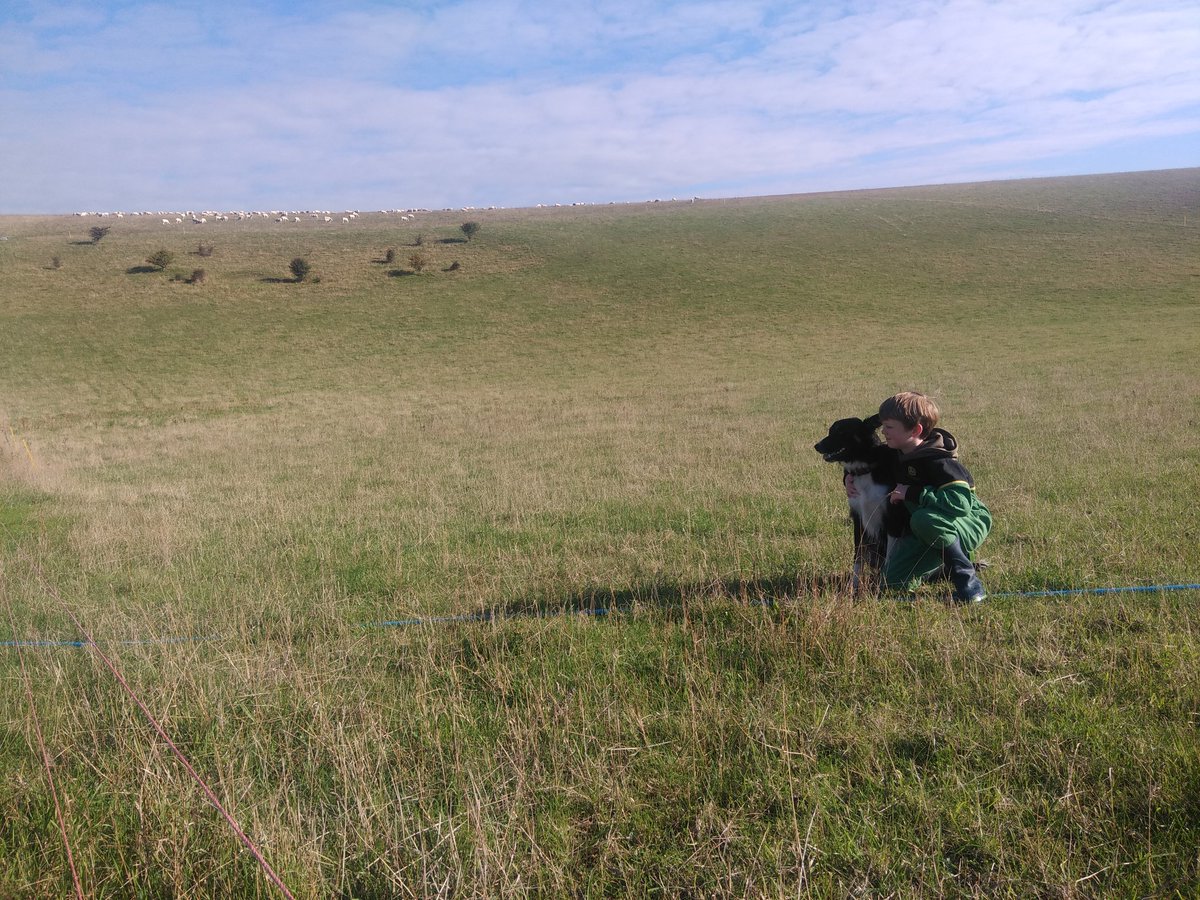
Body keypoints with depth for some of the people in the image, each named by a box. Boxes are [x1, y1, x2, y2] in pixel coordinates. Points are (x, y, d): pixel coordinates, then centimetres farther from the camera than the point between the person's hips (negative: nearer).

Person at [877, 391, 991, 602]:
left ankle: (968, 579, -25)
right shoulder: (896, 454, -2)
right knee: (893, 581, -4)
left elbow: (961, 502, -40)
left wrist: (912, 493, -32)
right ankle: (946, 565, 21)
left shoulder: (937, 461, -27)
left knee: (924, 518, -40)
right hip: (922, 531, 8)